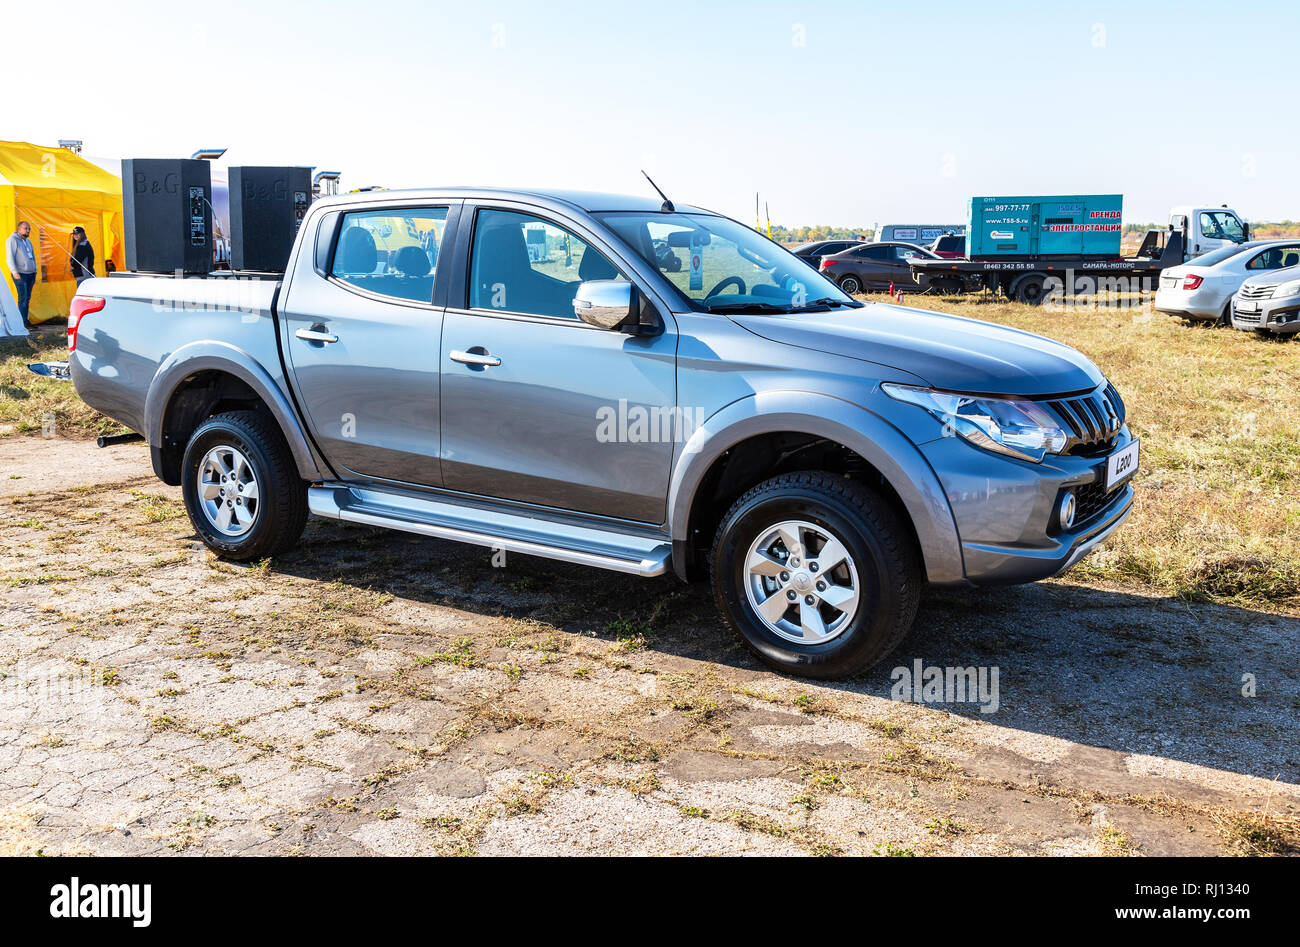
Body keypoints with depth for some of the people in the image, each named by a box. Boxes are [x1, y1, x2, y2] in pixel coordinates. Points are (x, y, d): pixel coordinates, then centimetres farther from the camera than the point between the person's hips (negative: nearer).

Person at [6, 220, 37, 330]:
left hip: (30, 274, 7)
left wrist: (34, 272, 21)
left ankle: (26, 321, 8)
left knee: (27, 298, 5)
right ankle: (23, 322, -13)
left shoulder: (28, 241, 18)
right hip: (20, 274, -7)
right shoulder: (12, 240, -5)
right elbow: (10, 257, -12)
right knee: (23, 297, -11)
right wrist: (14, 272, -20)